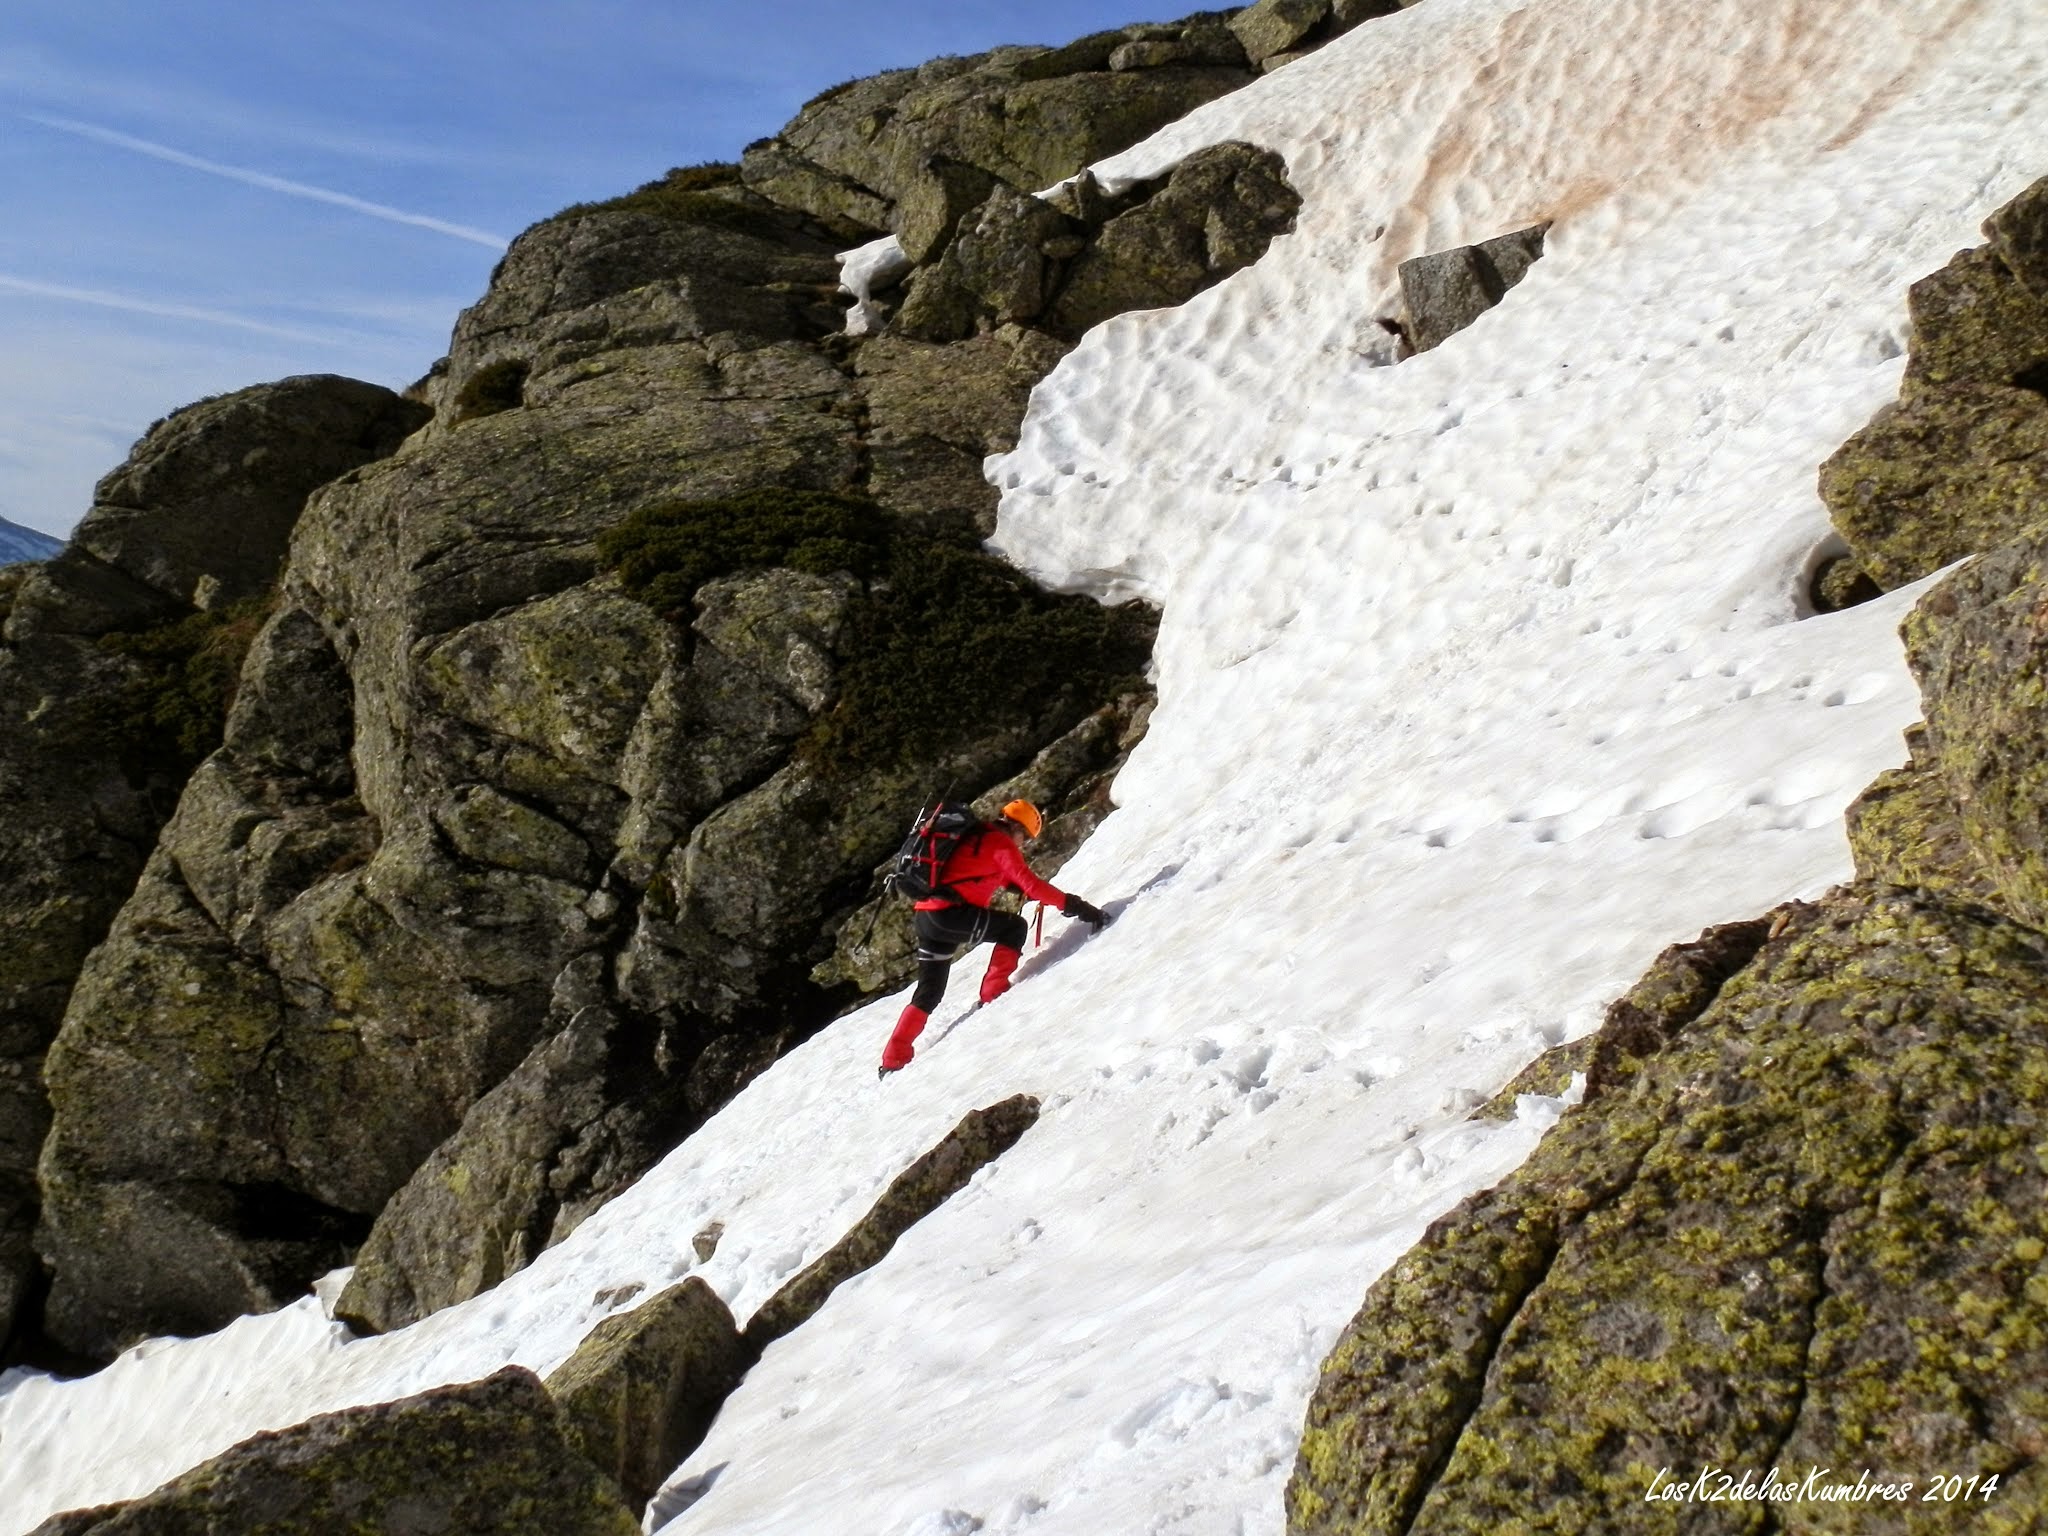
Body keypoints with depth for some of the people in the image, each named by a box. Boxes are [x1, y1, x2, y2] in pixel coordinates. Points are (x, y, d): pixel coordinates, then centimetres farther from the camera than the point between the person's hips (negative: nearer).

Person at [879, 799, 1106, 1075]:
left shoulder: (976, 836, 25)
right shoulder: (1000, 842, -3)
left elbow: (1005, 879, 34)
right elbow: (1030, 884, -11)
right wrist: (1073, 905, -8)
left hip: (925, 915, 9)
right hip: (950, 912, -9)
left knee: (929, 993, 16)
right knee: (1015, 927, 4)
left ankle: (894, 1059, 13)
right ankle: (993, 994, 1)